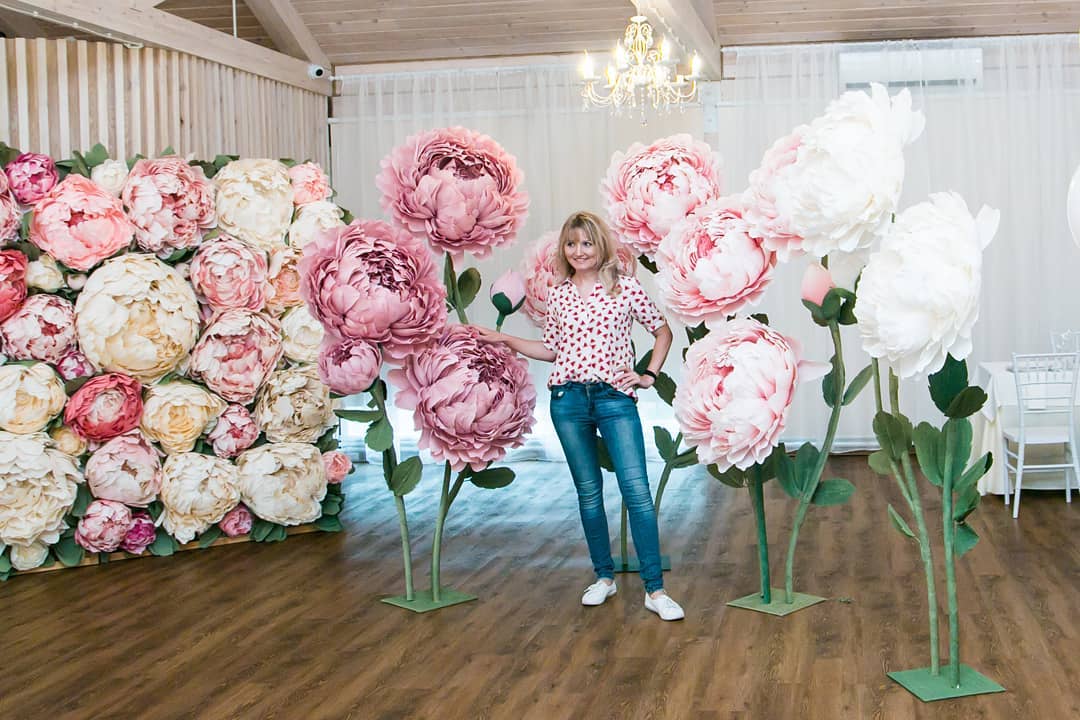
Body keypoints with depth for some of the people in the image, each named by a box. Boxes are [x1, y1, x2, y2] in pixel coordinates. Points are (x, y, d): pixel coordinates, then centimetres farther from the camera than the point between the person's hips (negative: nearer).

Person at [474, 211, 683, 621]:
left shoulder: (626, 288, 1)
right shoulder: (557, 296, 8)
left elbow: (662, 331, 12)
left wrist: (649, 376, 4)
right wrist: (506, 341, 9)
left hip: (615, 398, -3)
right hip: (569, 400, 3)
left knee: (636, 490, -9)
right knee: (588, 491, 10)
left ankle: (655, 589, -5)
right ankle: (604, 577, 23)